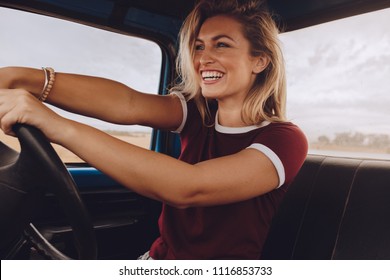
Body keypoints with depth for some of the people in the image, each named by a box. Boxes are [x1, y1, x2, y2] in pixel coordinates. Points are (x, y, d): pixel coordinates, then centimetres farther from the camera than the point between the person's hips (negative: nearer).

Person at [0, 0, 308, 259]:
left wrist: (59, 127, -34)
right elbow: (129, 104, -18)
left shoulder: (285, 140, -15)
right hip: (159, 257, 4)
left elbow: (189, 188, -30)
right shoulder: (198, 113, 1)